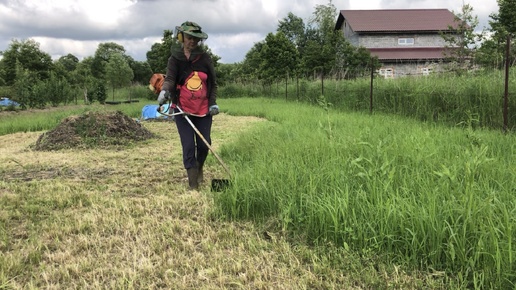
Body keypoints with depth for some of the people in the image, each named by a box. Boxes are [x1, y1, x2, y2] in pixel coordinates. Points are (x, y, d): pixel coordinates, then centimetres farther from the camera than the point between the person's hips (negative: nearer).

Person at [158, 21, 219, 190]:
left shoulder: (205, 58, 3)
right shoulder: (175, 58, -1)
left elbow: (213, 83, 9)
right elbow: (170, 78, -14)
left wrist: (213, 103, 0)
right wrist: (164, 91, -36)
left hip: (203, 109, 2)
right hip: (182, 109, -2)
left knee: (204, 144, 6)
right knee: (188, 146, -4)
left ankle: (199, 168, 37)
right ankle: (193, 182, 7)